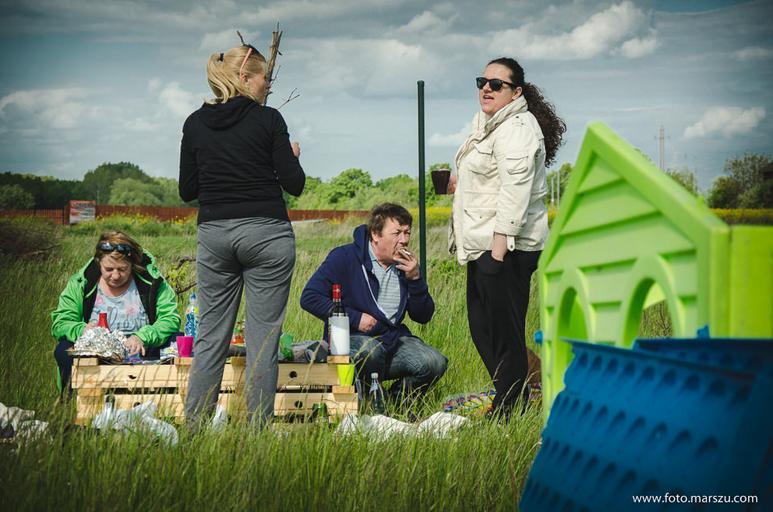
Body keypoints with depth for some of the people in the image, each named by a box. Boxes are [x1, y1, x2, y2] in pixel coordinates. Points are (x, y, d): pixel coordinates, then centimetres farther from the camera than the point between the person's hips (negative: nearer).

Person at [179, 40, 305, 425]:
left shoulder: (195, 124, 6)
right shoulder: (268, 120, -5)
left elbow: (187, 191, 9)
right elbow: (294, 185, -6)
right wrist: (292, 157, 13)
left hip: (214, 234, 4)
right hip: (267, 233, -4)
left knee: (210, 336, 8)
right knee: (262, 336, 0)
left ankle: (194, 426, 6)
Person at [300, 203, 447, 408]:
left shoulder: (405, 265, 11)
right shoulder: (345, 258, -5)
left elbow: (423, 316, 10)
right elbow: (309, 297, -11)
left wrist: (415, 279, -7)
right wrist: (354, 318, -14)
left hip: (393, 339, 5)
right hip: (351, 338, -5)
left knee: (435, 363, -20)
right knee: (372, 350, -40)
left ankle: (395, 402, 5)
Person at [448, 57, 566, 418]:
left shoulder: (516, 129, -15)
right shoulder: (490, 124, 19)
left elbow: (516, 189, -23)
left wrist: (499, 244, -27)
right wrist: (461, 182, 23)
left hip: (507, 246, -11)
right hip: (483, 244, 11)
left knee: (504, 332, -7)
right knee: (482, 327, 15)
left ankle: (508, 411, -1)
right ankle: (513, 397, 24)